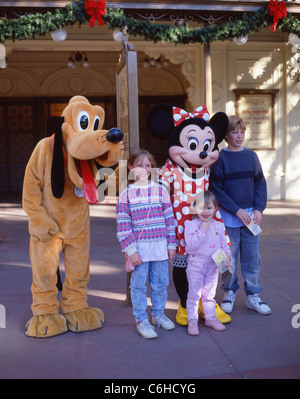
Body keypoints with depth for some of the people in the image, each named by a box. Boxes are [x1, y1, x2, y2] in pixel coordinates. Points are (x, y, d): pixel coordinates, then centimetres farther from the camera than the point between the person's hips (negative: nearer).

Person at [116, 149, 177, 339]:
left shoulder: (161, 190, 4)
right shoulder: (126, 194, -2)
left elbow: (169, 219, 6)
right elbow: (123, 225, -4)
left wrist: (171, 244, 4)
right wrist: (130, 250, -9)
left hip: (160, 246, 2)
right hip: (139, 247, -2)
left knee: (160, 283, 12)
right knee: (139, 284, 5)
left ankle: (159, 314, 31)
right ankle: (141, 320, 20)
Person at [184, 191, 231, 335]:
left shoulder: (219, 226, 4)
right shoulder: (191, 225, -13)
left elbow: (223, 244, 12)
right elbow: (190, 244, -23)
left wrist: (226, 256, -5)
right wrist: (202, 230, -25)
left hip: (213, 265, 4)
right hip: (196, 265, -4)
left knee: (210, 293, 17)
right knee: (194, 293, 3)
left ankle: (210, 318, 31)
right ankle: (192, 320, 16)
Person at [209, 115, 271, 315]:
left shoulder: (251, 156, 7)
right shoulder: (220, 158, -4)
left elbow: (260, 183, 8)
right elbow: (216, 189, -8)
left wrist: (259, 209, -6)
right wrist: (237, 211, -14)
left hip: (251, 216, 3)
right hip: (228, 217, -3)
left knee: (252, 258, 7)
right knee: (229, 258, 6)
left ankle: (253, 295, 21)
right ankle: (230, 292, 25)